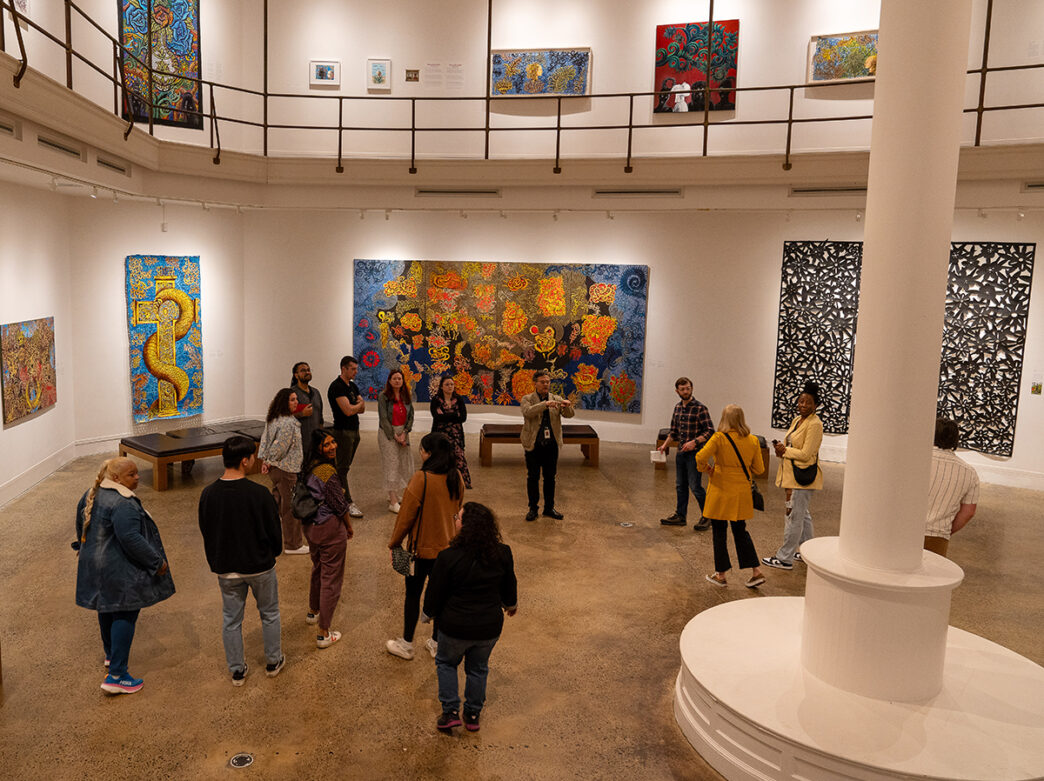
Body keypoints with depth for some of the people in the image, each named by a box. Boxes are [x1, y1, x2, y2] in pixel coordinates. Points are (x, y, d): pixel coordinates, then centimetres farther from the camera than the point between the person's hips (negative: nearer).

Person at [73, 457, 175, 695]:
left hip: (94, 565, 10)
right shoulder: (123, 504, -26)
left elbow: (81, 524, 19)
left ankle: (111, 655, 45)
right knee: (125, 615, -2)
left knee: (107, 609, 25)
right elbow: (130, 538, -31)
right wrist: (157, 562, -23)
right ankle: (116, 676, -1)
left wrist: (83, 547, 36)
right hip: (120, 572, -10)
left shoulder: (91, 495, 5)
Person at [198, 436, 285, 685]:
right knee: (269, 614, 19)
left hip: (225, 568, 3)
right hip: (259, 566, -3)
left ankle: (237, 671, 29)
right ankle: (273, 662, 33)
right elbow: (274, 531, -13)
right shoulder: (258, 494, -23)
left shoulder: (208, 494, -10)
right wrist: (273, 553, 9)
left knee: (231, 620, 17)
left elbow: (205, 531, 2)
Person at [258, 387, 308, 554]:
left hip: (273, 468, 10)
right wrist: (269, 461, -7)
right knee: (291, 506, 1)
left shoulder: (273, 419, 6)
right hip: (286, 469, -10)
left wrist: (264, 461, 7)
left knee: (277, 501, 24)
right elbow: (280, 447, -22)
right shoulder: (288, 423, -24)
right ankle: (293, 545, 11)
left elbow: (264, 440, 9)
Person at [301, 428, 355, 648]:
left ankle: (313, 612, 51)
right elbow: (340, 506, -18)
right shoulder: (329, 472, -26)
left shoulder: (310, 467, -1)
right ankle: (323, 634, 10)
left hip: (310, 526, 9)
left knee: (318, 570, 30)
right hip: (330, 529, -9)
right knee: (331, 579, 3)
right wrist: (349, 527, -1)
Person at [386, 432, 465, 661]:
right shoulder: (456, 478, -3)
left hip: (423, 547, -5)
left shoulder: (421, 479, -22)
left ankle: (406, 645, 24)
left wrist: (394, 543, -4)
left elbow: (406, 515, -16)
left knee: (413, 594, 11)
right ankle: (437, 643, 28)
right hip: (448, 546, 5)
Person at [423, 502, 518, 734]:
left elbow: (435, 593, -11)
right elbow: (509, 586, 5)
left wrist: (429, 612, 11)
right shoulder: (502, 554, -12)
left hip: (455, 627, -3)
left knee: (446, 662, 24)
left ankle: (450, 712, 21)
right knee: (478, 668, 25)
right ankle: (473, 715, 34)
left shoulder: (448, 557, -23)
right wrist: (511, 604, 27)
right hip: (490, 627, 3)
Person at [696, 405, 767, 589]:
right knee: (740, 531, 18)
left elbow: (700, 457, -23)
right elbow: (758, 468, 5)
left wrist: (707, 469, -3)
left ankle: (720, 574, 16)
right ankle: (756, 572, 14)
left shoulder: (719, 438, -14)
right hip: (741, 493, 4)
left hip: (721, 491, -4)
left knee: (719, 533, 8)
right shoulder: (753, 441, -1)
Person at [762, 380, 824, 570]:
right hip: (792, 475, 10)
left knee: (793, 516, -4)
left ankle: (785, 558, 2)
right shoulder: (797, 420, 12)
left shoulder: (814, 424, -17)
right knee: (802, 514, 20)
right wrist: (782, 449, 0)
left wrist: (785, 450, -9)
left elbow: (805, 454, -20)